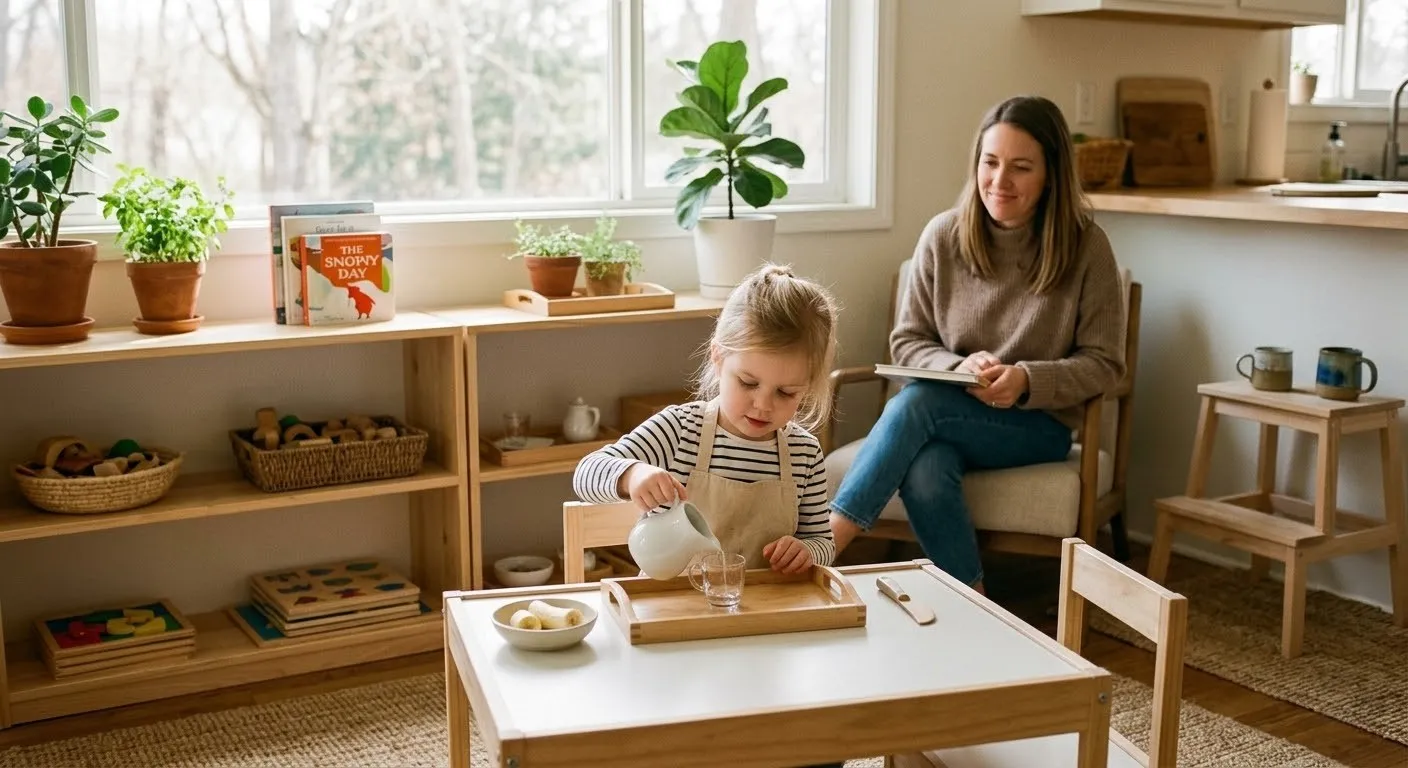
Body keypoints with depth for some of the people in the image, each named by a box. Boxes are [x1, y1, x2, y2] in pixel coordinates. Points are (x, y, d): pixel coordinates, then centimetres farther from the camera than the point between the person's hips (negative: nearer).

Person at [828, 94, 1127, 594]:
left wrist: (1028, 380, -21)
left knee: (916, 402, -31)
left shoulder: (1086, 246, -5)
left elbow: (1104, 364, -2)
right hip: (949, 415, 2)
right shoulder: (943, 235, 0)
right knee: (925, 472, -34)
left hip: (1038, 424, -2)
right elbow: (907, 343, 6)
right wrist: (959, 368, -16)